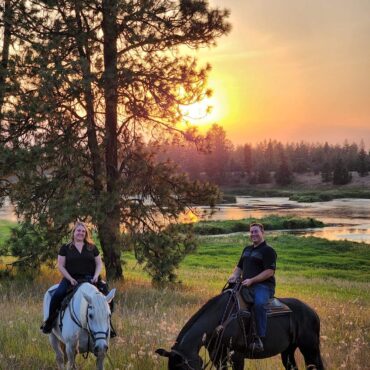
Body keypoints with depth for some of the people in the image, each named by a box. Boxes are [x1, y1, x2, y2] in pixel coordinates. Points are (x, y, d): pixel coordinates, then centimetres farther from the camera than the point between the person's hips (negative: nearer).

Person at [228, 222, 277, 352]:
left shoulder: (268, 250, -2)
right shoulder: (247, 249, 23)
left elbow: (270, 272, -12)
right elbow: (239, 267, 29)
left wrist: (252, 280, -20)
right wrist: (234, 275, 5)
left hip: (263, 285, -8)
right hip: (245, 286, 8)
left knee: (259, 303, -37)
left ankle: (259, 338, -36)